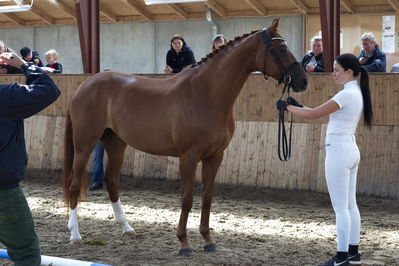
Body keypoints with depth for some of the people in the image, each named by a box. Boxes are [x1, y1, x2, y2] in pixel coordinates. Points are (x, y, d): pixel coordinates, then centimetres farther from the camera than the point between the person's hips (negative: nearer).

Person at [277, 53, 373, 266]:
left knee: (341, 207, -6)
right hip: (351, 150, 10)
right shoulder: (357, 93, 13)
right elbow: (326, 117, 17)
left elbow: (315, 114, -14)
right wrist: (298, 106, 15)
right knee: (350, 205, 14)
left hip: (338, 151, -10)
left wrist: (288, 107, -2)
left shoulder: (347, 94, -17)